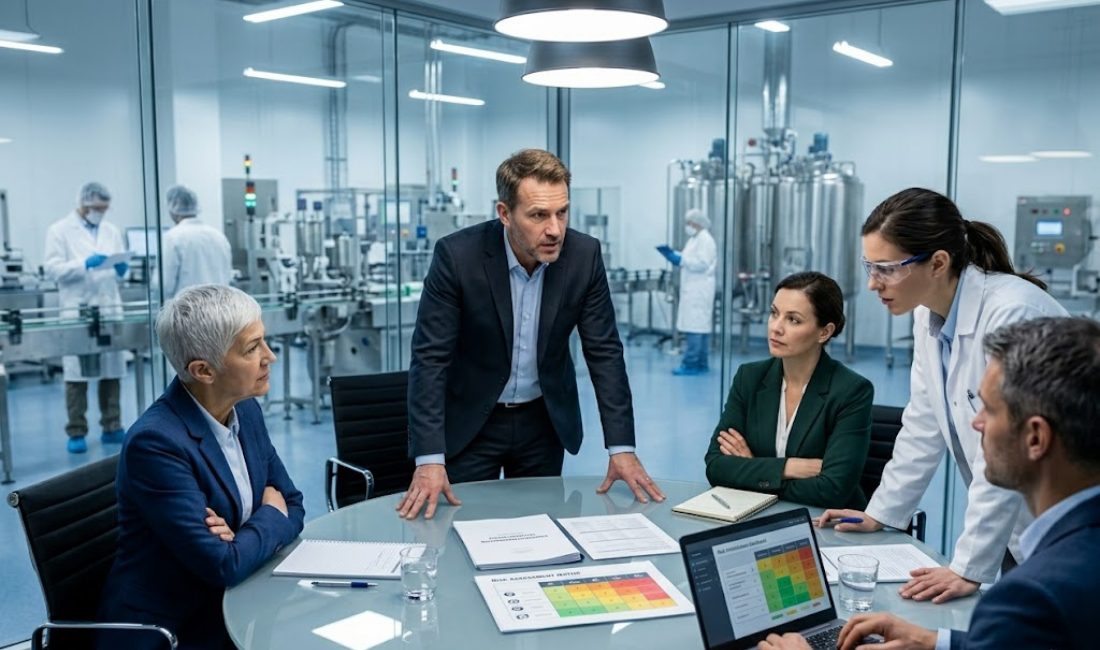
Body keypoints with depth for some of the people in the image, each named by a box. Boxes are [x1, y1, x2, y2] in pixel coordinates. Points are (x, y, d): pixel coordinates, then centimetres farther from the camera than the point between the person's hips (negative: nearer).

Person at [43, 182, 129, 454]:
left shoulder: (112, 231, 15)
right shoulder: (59, 231, 2)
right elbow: (52, 269, -6)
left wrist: (121, 268, -5)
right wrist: (84, 264, -19)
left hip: (110, 309, 4)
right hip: (77, 311, -4)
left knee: (112, 372, 6)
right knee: (76, 374, -2)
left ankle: (111, 428, 15)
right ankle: (76, 432, 5)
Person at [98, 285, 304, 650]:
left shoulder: (245, 411, -1)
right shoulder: (156, 442, -23)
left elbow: (293, 507, 6)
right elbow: (223, 565, -24)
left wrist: (250, 536, -13)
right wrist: (270, 518, -6)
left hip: (233, 609, 7)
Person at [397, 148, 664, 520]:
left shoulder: (584, 255, -14)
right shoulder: (457, 255, -22)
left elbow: (604, 351, -9)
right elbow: (431, 357, -20)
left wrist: (621, 448, -15)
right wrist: (429, 459, -27)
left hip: (546, 420, 3)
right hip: (470, 421, -2)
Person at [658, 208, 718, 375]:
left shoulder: (705, 239, -10)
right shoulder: (694, 239, 18)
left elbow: (702, 263, -19)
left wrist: (680, 260, -20)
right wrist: (672, 254, 8)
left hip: (699, 290, -9)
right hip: (693, 289, 9)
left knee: (694, 326, -11)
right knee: (700, 326, 10)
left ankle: (691, 364, -12)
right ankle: (701, 363, 12)